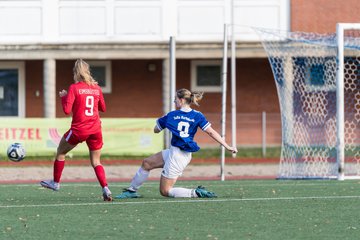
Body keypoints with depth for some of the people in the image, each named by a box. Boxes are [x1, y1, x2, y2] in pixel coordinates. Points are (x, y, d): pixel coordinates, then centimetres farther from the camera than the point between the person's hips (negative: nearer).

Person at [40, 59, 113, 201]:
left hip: (79, 129, -4)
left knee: (60, 152, 19)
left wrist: (63, 97, 5)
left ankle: (56, 183, 27)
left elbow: (67, 110, -12)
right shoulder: (96, 88, 7)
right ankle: (105, 189, -10)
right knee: (96, 162, 9)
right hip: (95, 129, 4)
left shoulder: (74, 88, -7)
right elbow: (103, 108, 19)